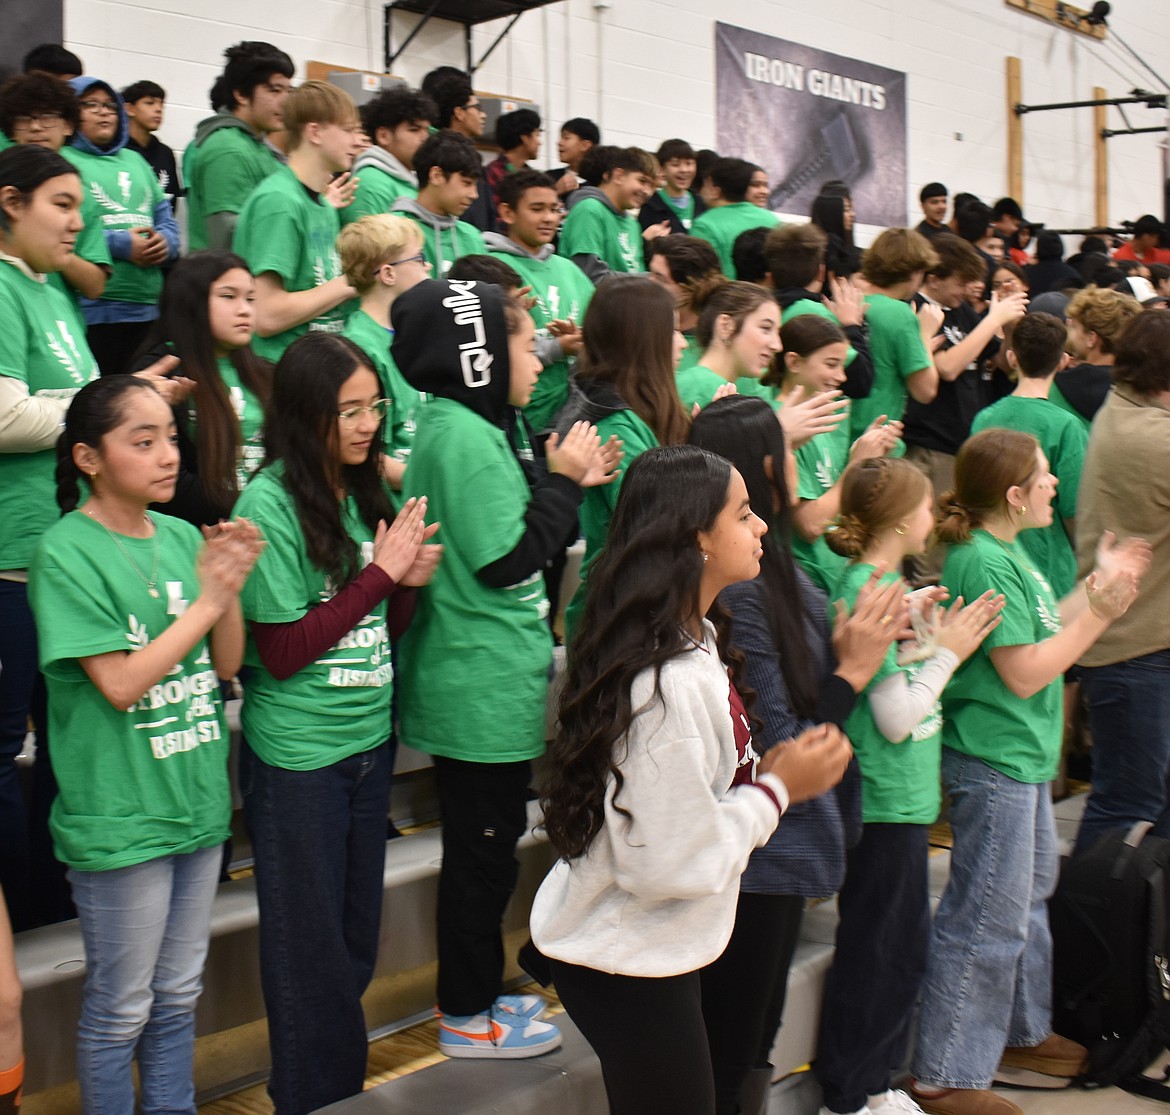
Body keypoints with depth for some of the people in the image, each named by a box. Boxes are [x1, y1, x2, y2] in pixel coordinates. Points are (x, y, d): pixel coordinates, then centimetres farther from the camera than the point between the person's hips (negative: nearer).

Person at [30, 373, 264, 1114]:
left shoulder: (183, 538, 4)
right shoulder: (67, 552, -14)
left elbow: (228, 665, 5)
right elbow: (120, 683, -18)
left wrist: (230, 593, -12)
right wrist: (204, 603, -17)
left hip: (198, 799, 6)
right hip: (119, 818, -6)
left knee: (179, 996, 19)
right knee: (121, 1010, 8)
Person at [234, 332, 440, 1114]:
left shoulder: (364, 491, 3)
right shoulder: (270, 504, -16)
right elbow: (281, 651, -17)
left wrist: (409, 583, -9)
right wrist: (379, 572, -16)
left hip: (369, 741, 6)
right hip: (299, 758, -6)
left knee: (359, 935, 17)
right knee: (312, 950, 8)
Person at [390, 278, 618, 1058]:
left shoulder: (463, 428, 11)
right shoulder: (464, 437, -20)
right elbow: (507, 561, -22)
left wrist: (567, 485, 5)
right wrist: (562, 482, -13)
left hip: (486, 687, 10)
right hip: (485, 690, -10)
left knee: (486, 842, 19)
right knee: (483, 850, 3)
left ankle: (476, 992, 33)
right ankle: (469, 1018, 17)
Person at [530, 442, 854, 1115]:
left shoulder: (694, 640, 2)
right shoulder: (667, 684, -29)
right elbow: (674, 863, -27)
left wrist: (765, 771, -2)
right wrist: (777, 790, -17)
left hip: (663, 950, 9)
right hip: (628, 967, -9)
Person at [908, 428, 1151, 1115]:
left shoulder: (1006, 552, 10)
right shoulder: (983, 562, -21)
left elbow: (1039, 633, 15)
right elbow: (1024, 672, -22)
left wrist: (1096, 585, 12)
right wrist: (1099, 613, -17)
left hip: (1024, 756, 11)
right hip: (993, 761, -11)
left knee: (1029, 895, 23)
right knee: (987, 922, -4)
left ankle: (1022, 1032, 41)